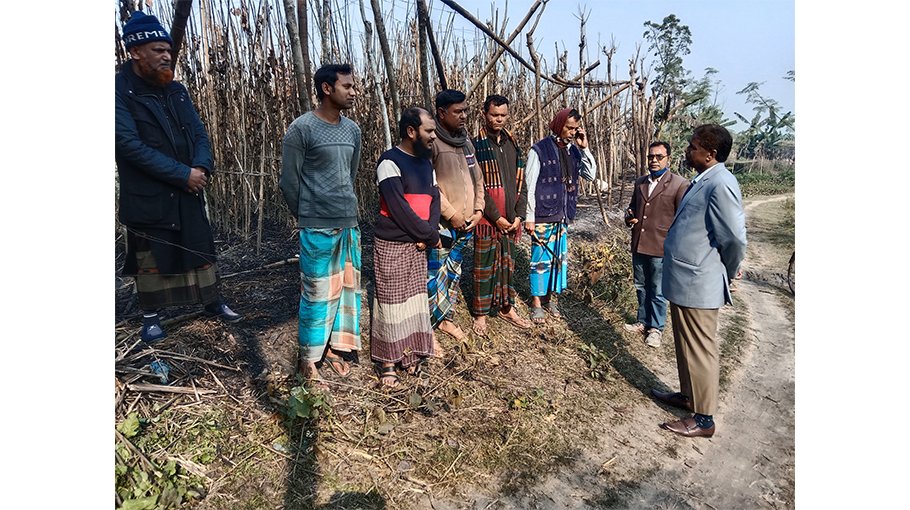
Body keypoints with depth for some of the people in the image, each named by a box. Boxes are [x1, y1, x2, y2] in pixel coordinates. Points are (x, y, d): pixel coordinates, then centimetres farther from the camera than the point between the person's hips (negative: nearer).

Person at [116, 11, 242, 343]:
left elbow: (199, 134, 6)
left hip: (188, 192, 5)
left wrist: (201, 167, -14)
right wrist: (183, 174, -21)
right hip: (148, 196, -5)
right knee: (151, 258, 7)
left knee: (202, 249, 12)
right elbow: (130, 145, -19)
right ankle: (150, 316, 23)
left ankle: (213, 302, 28)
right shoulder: (119, 91, -11)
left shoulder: (176, 91, 7)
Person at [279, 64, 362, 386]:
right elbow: (288, 182, -5)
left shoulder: (352, 130, 10)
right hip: (317, 228, -6)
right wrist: (308, 219, 5)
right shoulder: (301, 128, -9)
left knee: (347, 287, 11)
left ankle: (335, 347, 27)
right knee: (317, 293, 0)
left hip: (349, 224, 6)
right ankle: (308, 359, 14)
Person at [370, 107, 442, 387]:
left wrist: (428, 233, -11)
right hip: (392, 245, -7)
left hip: (418, 245, 7)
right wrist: (431, 236, -13)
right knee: (391, 301, 0)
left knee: (415, 299, 9)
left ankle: (409, 354, 22)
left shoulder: (426, 163, 13)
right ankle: (385, 361, 11)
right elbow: (398, 207, -19)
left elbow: (434, 199, 7)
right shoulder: (390, 162, -11)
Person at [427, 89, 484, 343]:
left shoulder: (466, 141, 13)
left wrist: (478, 210, 6)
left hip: (466, 223, 8)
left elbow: (477, 179, 18)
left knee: (453, 273, 17)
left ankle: (446, 318, 31)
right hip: (441, 223, -8)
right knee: (434, 275, -3)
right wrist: (451, 214, -16)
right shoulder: (432, 142, -12)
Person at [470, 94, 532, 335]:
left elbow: (521, 183, 11)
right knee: (484, 267, 3)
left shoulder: (513, 145, 12)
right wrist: (496, 217, -14)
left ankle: (507, 308, 28)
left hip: (510, 220, 5)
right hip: (487, 220, -5)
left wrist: (518, 215, 0)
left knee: (507, 264, 15)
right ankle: (481, 314, 15)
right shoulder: (476, 146, -6)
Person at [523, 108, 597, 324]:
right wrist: (529, 217, -11)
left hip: (563, 216, 6)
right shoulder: (539, 150, -9)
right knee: (541, 259, 0)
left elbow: (591, 175, 8)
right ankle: (537, 302, 12)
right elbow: (529, 186, -9)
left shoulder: (574, 150, 8)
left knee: (560, 258, 12)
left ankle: (551, 297, 26)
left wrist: (585, 148, -2)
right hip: (543, 216, -6)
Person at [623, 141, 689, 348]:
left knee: (658, 292, 6)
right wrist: (629, 217, 1)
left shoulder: (680, 184, -9)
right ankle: (643, 322, 33)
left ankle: (656, 328, 21)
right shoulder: (640, 182, 10)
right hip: (638, 246, 6)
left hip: (661, 249, -6)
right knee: (641, 287, 17)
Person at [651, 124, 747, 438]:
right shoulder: (703, 181, 11)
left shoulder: (720, 184, -20)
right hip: (684, 281, 10)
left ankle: (703, 418, 17)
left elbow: (735, 238, -22)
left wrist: (726, 274, -5)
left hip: (698, 285, -10)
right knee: (686, 345, 22)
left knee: (700, 349, 3)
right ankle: (689, 395, 39)